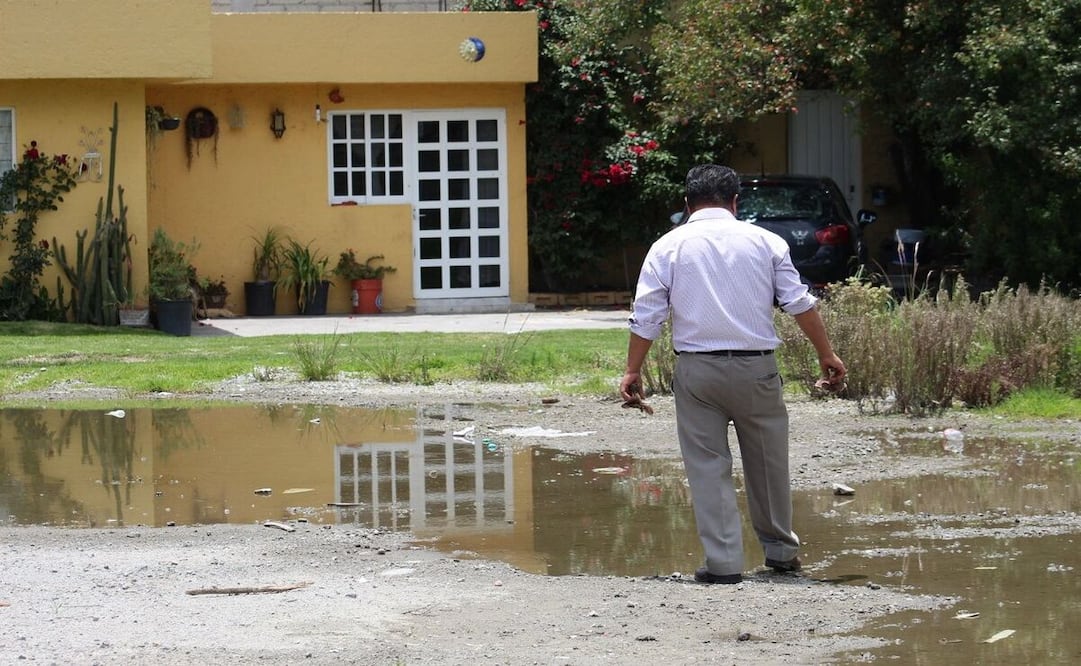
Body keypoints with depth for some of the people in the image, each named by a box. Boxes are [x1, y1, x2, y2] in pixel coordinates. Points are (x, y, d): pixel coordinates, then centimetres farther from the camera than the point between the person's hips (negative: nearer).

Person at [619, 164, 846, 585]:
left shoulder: (668, 247, 3)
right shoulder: (765, 242, 5)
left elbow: (646, 316, 0)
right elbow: (800, 304, 4)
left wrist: (633, 371, 5)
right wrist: (826, 355, 11)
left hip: (696, 369, -1)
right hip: (756, 367, 1)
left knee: (707, 466, 3)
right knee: (767, 461, 14)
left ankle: (723, 562, 0)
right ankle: (781, 550, 26)